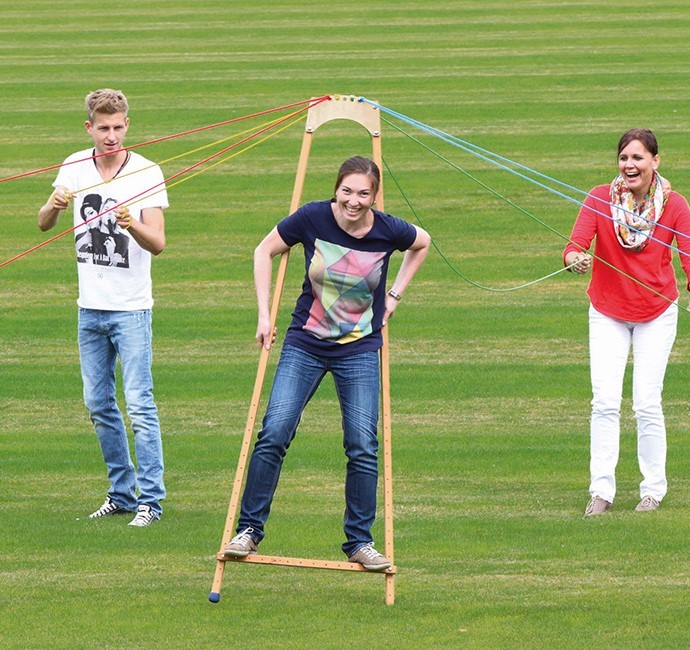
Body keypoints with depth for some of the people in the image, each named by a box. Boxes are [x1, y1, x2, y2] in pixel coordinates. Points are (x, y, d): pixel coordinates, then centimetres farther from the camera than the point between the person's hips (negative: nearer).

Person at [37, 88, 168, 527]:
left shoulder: (146, 173, -10)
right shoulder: (75, 168, 4)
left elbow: (158, 244, -15)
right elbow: (44, 225, 4)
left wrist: (132, 224, -36)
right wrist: (55, 205, -18)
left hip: (131, 309, -5)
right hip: (90, 307, 5)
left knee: (139, 404, -10)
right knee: (99, 405, 10)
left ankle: (150, 499, -6)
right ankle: (122, 492, 21)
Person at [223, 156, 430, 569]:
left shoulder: (389, 232, -10)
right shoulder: (313, 219, -12)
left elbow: (422, 244, 14)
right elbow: (265, 252, 3)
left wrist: (395, 295, 10)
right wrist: (264, 314, 0)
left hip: (360, 350, 0)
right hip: (305, 345, 0)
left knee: (363, 448, -5)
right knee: (274, 434, -11)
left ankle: (360, 542, 8)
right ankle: (250, 530, 0)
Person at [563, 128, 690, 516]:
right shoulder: (601, 199, -13)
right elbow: (575, 247, -22)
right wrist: (576, 259, -45)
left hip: (657, 314, -1)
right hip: (607, 314, 1)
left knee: (647, 403, -3)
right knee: (605, 401, -7)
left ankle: (654, 490, 11)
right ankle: (602, 491, 0)